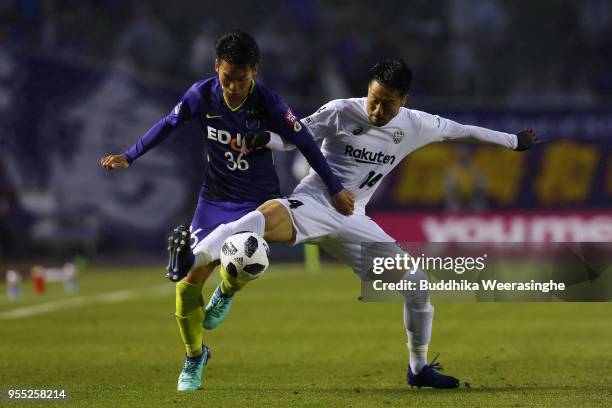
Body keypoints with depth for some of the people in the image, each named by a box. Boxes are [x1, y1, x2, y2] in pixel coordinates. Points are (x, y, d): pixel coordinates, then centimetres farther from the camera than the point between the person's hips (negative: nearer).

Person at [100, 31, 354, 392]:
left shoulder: (267, 102, -18)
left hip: (258, 200, -3)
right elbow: (169, 124, 4)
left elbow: (304, 141, -8)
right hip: (214, 199, 3)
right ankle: (195, 356, 19)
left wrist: (335, 188, -3)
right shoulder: (203, 94, -12)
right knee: (189, 280, -6)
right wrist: (129, 157, 4)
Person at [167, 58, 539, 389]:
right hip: (312, 205, -5)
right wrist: (263, 140, -24)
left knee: (417, 285, 0)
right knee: (264, 218, -40)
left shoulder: (415, 126, 3)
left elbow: (460, 130, 17)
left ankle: (420, 368, 19)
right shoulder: (340, 112, -8)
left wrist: (513, 141, 26)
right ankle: (189, 262, -46)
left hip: (352, 221, 5)